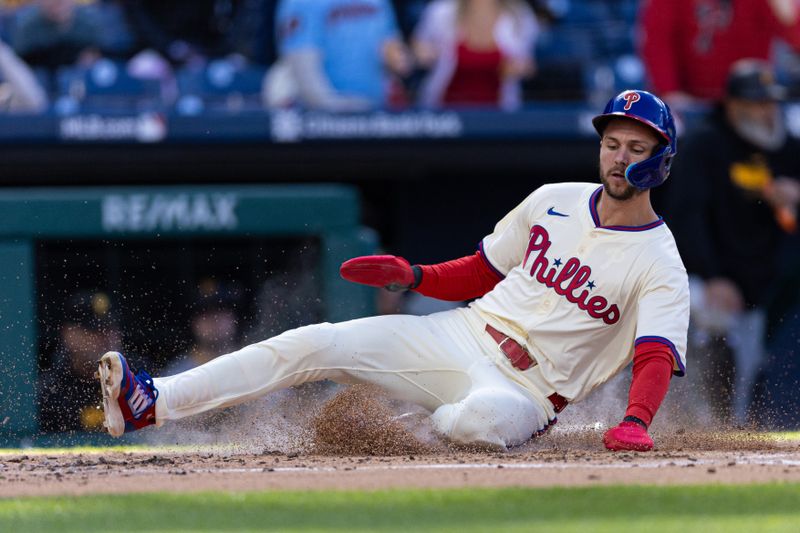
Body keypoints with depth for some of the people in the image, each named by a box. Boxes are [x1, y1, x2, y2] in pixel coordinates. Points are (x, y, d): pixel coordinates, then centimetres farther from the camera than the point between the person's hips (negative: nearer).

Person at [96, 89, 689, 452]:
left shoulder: (661, 267, -5)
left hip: (524, 389, -5)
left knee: (480, 418, -42)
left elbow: (657, 357, -18)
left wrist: (635, 423, -39)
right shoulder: (554, 202, 12)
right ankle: (149, 403, -18)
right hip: (455, 337, 5)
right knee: (316, 343, -12)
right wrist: (414, 275, 3)